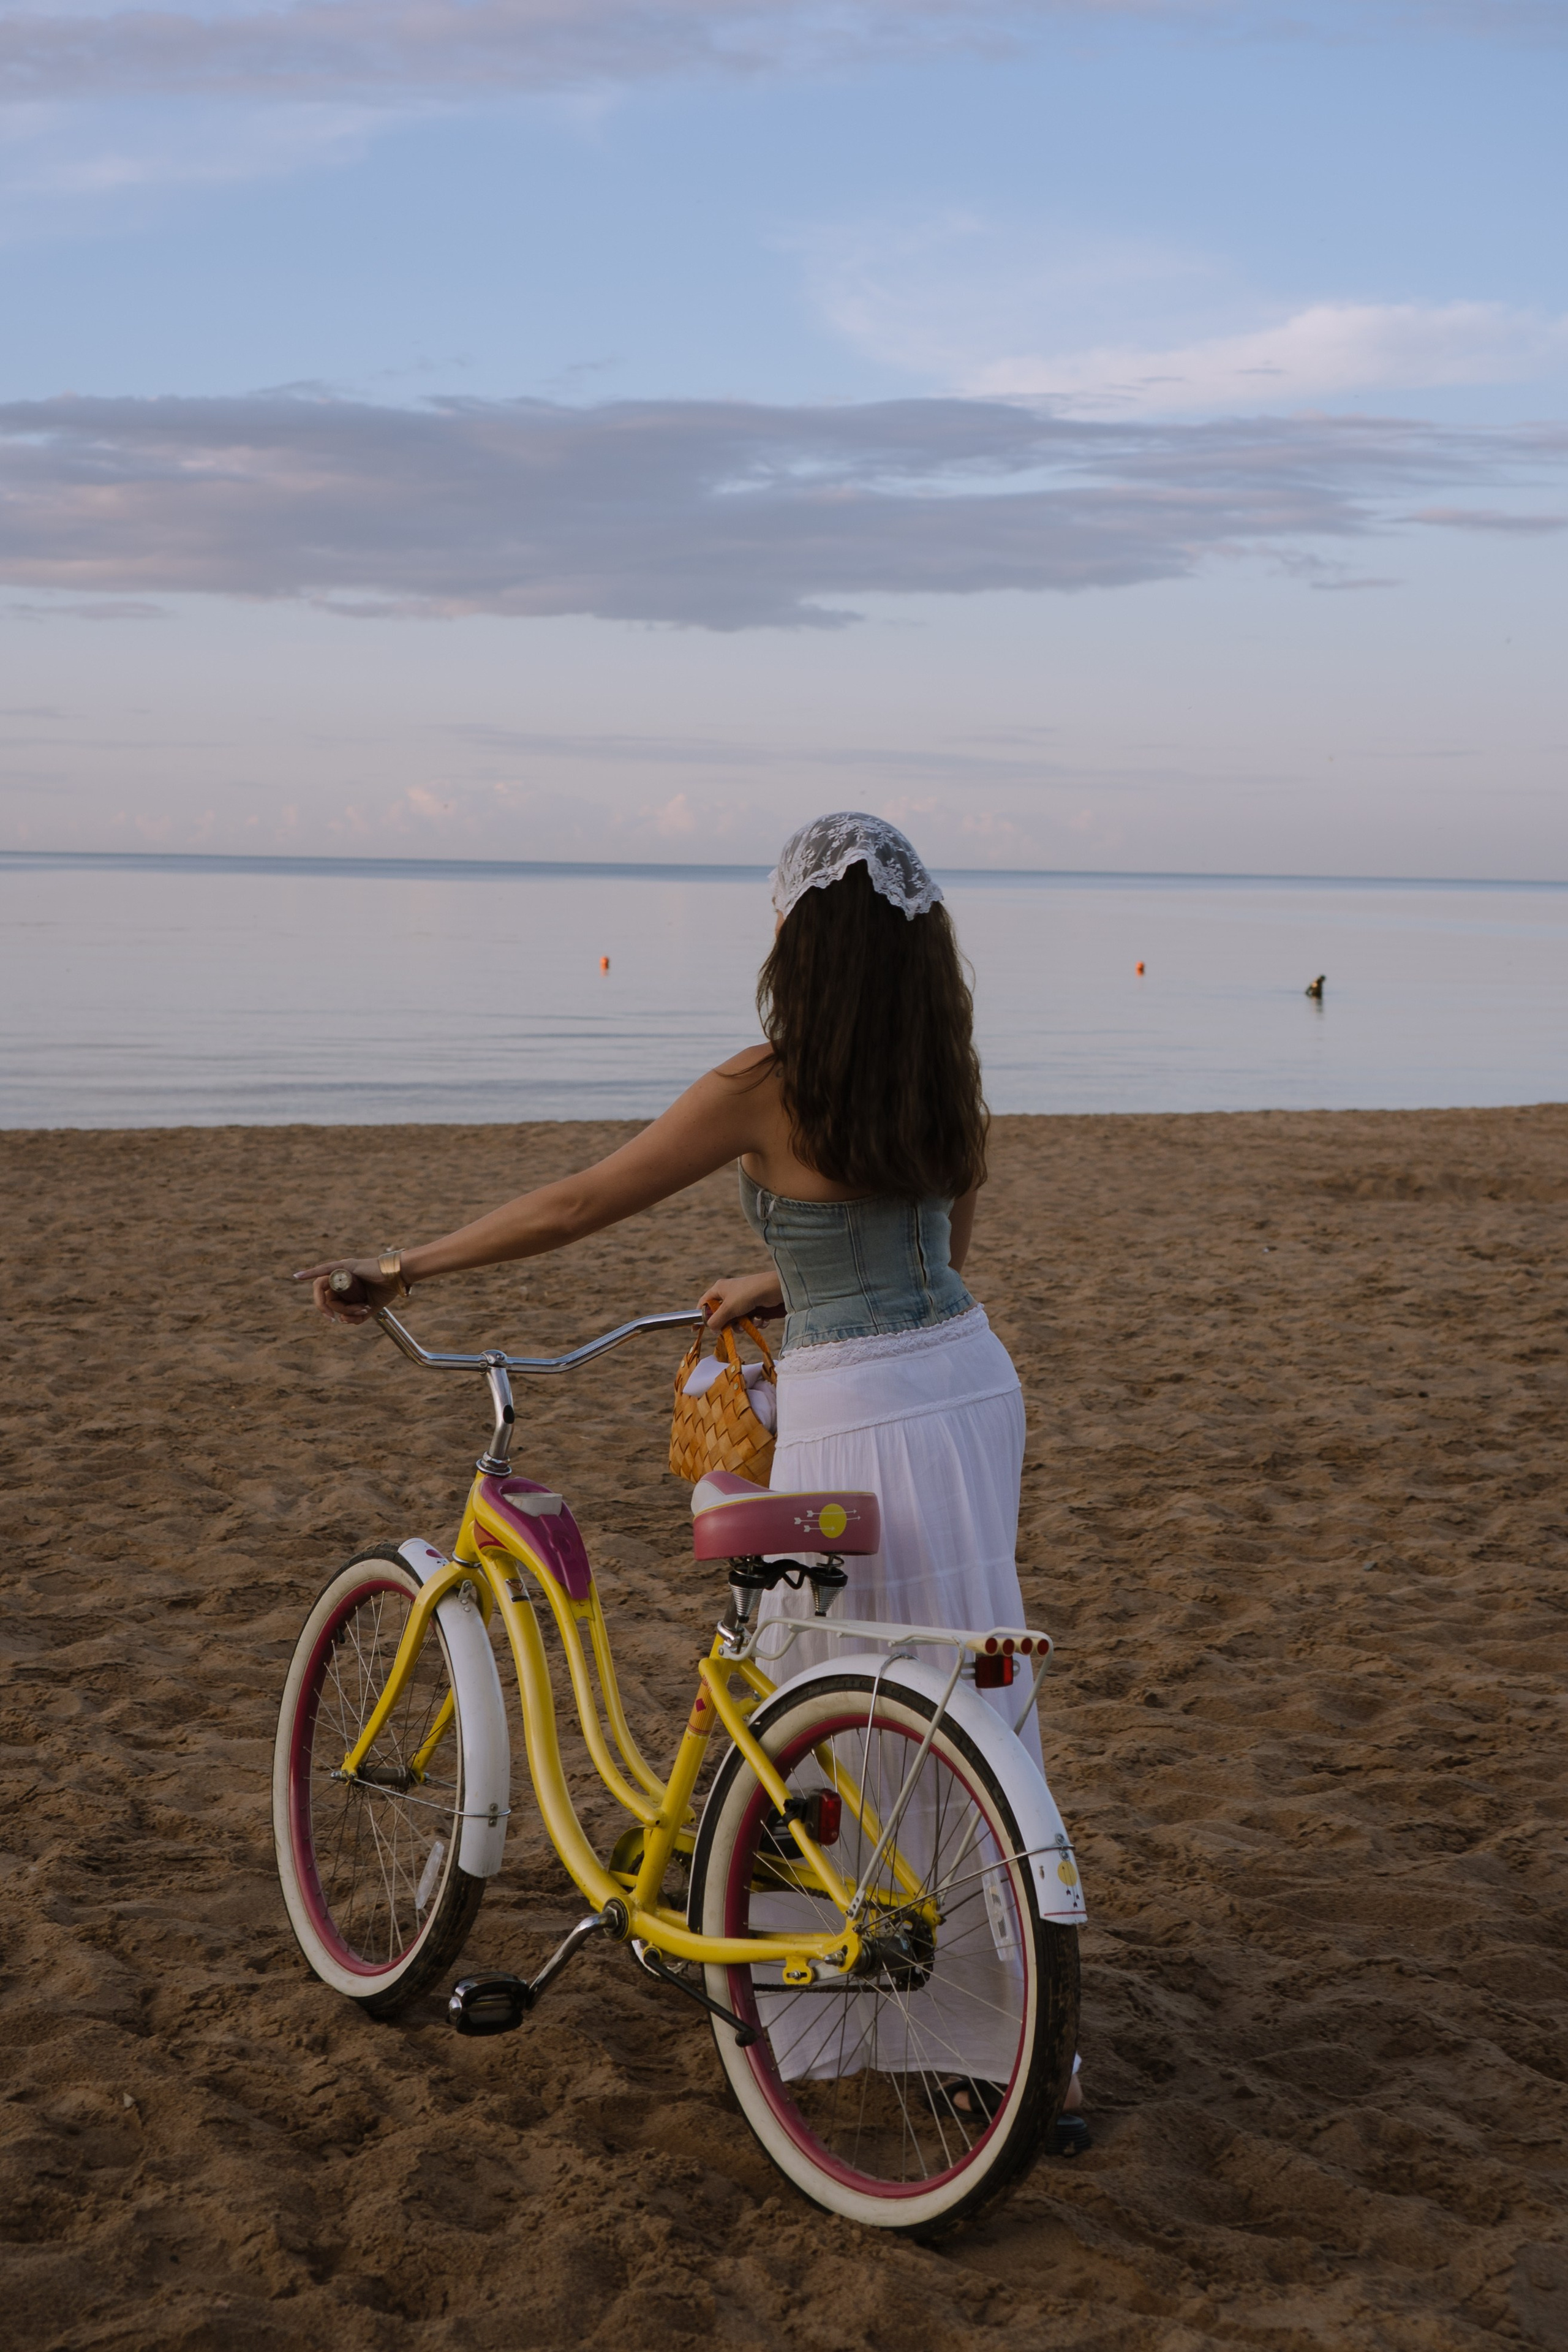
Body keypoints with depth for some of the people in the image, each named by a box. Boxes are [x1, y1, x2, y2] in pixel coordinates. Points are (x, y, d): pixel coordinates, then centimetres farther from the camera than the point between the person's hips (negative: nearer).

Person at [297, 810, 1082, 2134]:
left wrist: (405, 1267, 2)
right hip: (973, 1378, 7)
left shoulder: (769, 1089, -15)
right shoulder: (953, 1077, 4)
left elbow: (574, 1208, -9)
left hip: (859, 1415, -7)